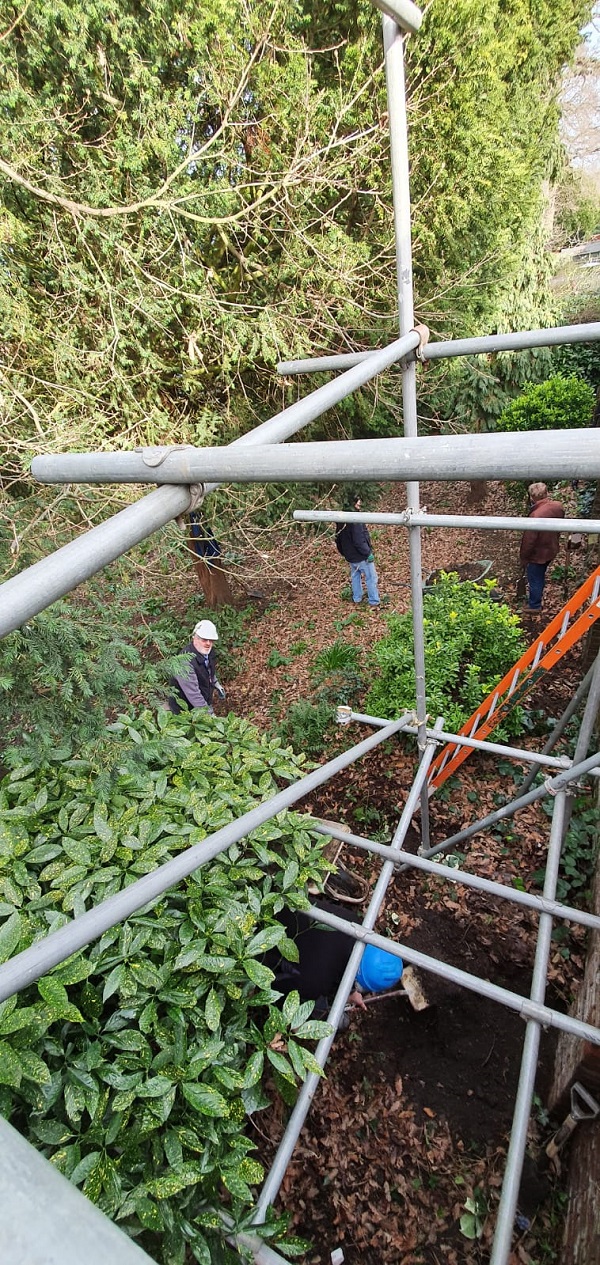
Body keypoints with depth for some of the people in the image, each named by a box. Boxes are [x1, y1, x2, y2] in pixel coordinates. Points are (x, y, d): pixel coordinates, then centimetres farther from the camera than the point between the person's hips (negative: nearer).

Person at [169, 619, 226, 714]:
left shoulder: (209, 652, -5)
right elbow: (192, 693, -30)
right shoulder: (186, 661, -31)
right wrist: (208, 713, -28)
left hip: (204, 705, 7)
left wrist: (216, 684, 17)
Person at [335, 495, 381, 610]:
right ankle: (374, 603, 9)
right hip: (361, 556, -8)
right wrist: (368, 553, -18)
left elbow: (338, 538, 12)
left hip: (350, 556, 8)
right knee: (371, 578, 4)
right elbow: (359, 541, -28)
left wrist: (344, 553, 23)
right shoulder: (355, 521, -27)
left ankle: (357, 599, 33)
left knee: (355, 576, 23)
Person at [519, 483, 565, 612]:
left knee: (535, 580, 13)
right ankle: (537, 599, 50)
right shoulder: (558, 506, -11)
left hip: (538, 554, -8)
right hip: (551, 549, 8)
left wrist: (524, 557, -11)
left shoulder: (536, 515, -36)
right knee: (540, 576, 29)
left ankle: (534, 606, 30)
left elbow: (529, 540, -26)